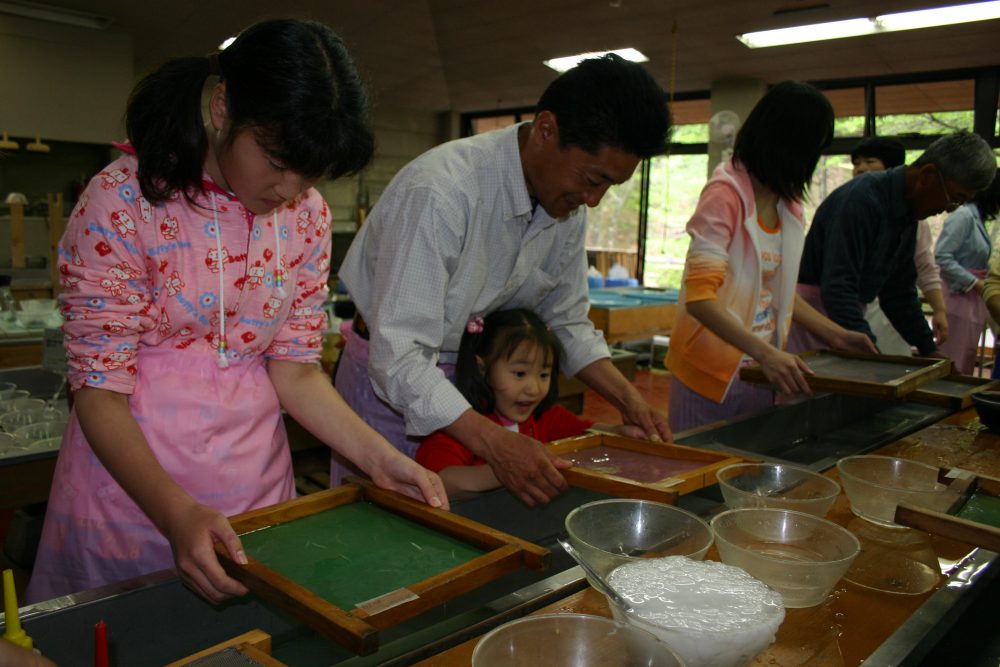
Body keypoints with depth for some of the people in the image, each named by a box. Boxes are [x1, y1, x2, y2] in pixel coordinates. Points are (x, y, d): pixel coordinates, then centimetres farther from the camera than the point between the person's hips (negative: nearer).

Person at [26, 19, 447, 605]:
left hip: (255, 480, 4)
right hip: (130, 483, -3)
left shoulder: (307, 215, -3)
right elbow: (100, 387, -16)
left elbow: (295, 369, -1)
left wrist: (378, 456, -15)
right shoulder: (124, 200, -17)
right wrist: (176, 514, -30)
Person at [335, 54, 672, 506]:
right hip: (392, 383, -5)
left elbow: (567, 321, 6)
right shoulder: (440, 190, -30)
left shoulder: (569, 208, -6)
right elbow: (398, 355, -33)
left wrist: (628, 398, -6)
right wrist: (494, 442, -41)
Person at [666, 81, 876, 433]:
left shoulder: (789, 204, 8)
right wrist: (765, 352, -32)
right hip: (712, 371, -7)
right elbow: (700, 297, -24)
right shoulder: (726, 193, -16)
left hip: (761, 367, 7)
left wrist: (835, 334, 13)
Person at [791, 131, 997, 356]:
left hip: (848, 312, 9)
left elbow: (900, 290, 18)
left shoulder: (907, 213, 10)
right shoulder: (861, 200, -20)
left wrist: (929, 350, 13)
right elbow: (837, 288, -27)